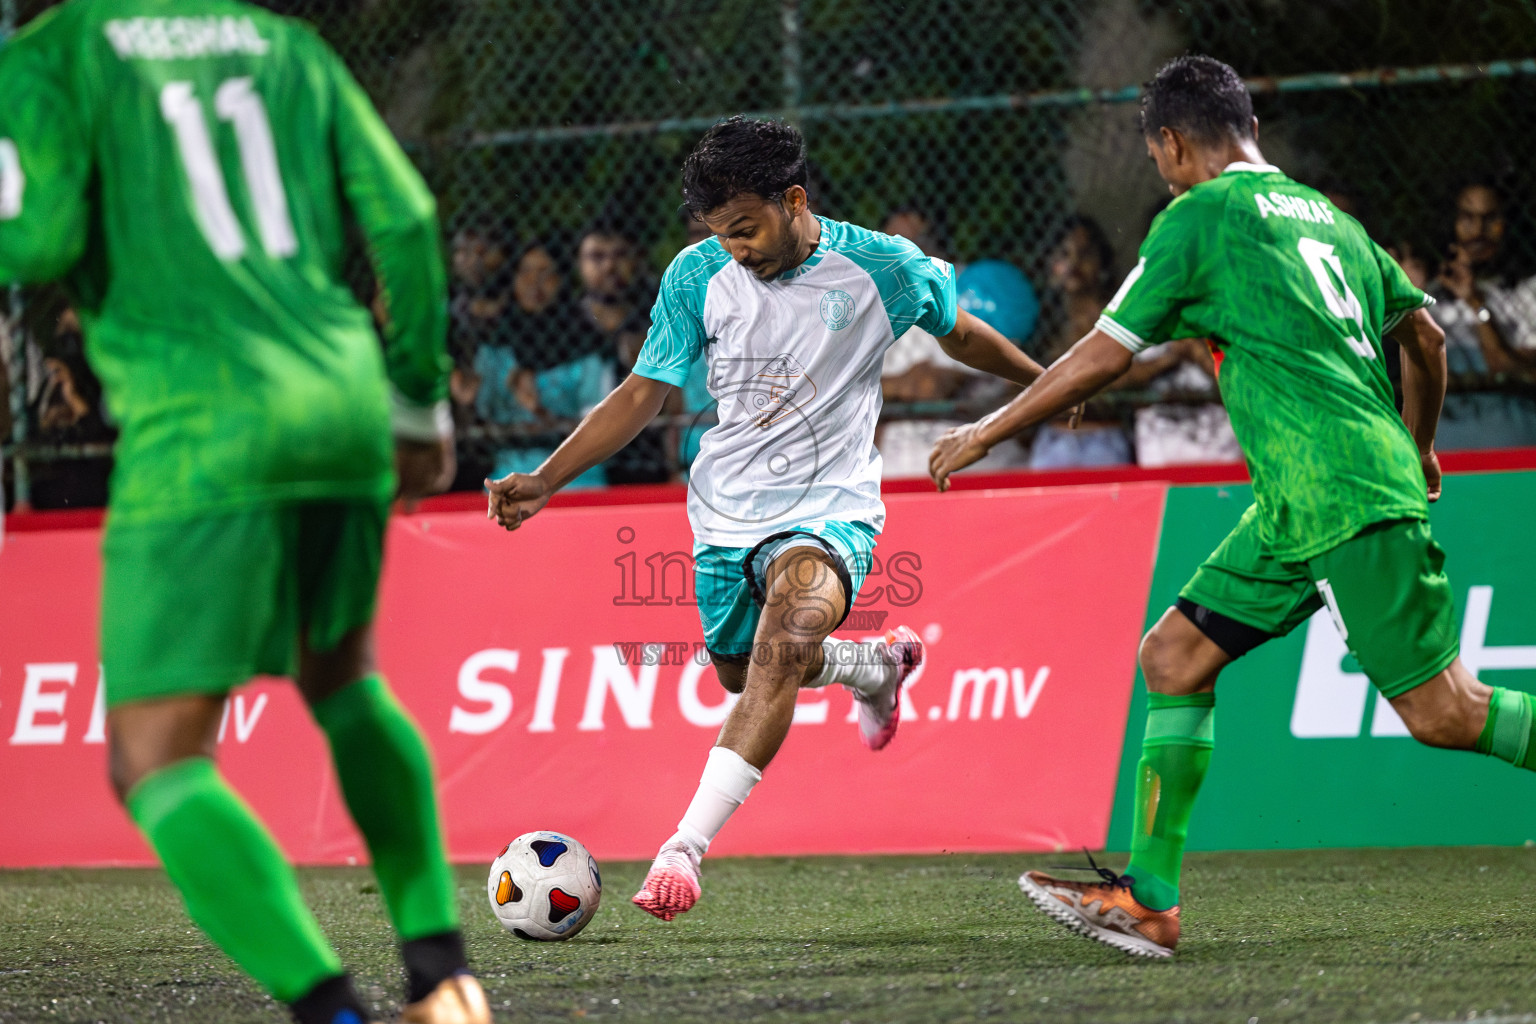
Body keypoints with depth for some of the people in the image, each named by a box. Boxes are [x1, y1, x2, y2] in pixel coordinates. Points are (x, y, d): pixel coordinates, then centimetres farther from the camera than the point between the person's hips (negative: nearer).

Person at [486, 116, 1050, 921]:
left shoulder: (881, 267, -10)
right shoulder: (698, 276, -5)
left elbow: (959, 334, 10)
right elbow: (644, 393, 2)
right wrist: (544, 482, -8)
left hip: (827, 508, -5)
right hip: (726, 512, 5)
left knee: (787, 635, -32)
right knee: (741, 672, 17)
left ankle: (685, 846, -39)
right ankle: (876, 666, 51)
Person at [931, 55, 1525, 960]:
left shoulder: (1199, 217, -4)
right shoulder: (1325, 214, 19)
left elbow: (1104, 357, -2)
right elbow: (1426, 336, 24)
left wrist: (987, 433, 10)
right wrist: (1418, 447, 41)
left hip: (1347, 499, -9)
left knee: (1441, 711, -8)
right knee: (1174, 659, 9)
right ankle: (1149, 900, 8)